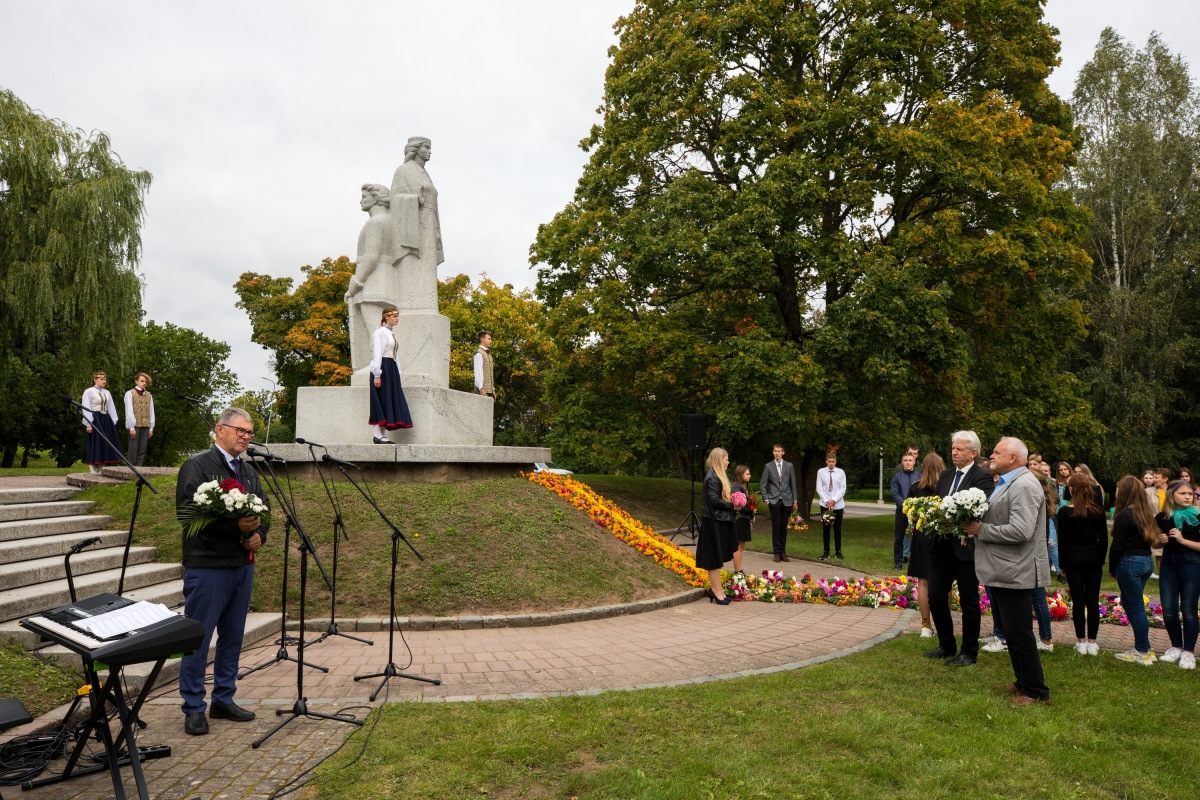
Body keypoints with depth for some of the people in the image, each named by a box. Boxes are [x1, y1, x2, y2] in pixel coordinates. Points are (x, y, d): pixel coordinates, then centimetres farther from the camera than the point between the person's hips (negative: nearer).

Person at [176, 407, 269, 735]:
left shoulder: (248, 472, 16)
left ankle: (224, 700, 25)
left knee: (232, 636, 13)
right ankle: (194, 708, 11)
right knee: (198, 638, 0)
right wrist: (234, 526, -26)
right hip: (208, 566, -7)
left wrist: (258, 534, -2)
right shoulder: (197, 466, -7)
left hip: (243, 565, 7)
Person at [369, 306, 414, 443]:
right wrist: (377, 375, -21)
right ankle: (378, 435, -6)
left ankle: (383, 435, 7)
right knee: (382, 401, -8)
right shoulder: (381, 332, -8)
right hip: (383, 368, -9)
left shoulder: (391, 333, 19)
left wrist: (397, 373, 17)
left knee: (390, 401, 6)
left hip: (391, 370, 9)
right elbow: (378, 353, -15)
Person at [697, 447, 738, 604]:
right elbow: (714, 500, -21)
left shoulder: (719, 476, 15)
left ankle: (716, 589, 19)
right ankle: (717, 591, 4)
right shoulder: (712, 478, -16)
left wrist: (734, 503, 3)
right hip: (714, 522, -10)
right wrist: (732, 506, -12)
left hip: (721, 521, 10)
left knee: (718, 557, 13)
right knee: (715, 557, -2)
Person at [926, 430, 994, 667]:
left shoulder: (983, 477, -9)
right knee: (936, 597, 10)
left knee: (968, 601, 6)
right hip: (941, 545, 7)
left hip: (965, 547, -7)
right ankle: (946, 645, 27)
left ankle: (969, 652, 19)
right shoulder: (946, 476, 14)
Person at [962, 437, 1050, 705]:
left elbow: (1020, 531, -27)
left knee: (1019, 634, 0)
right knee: (1012, 632, 18)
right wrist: (978, 528, 3)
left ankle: (1035, 690, 12)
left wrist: (981, 530, -18)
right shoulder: (1007, 483, 14)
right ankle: (1023, 682, 30)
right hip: (1003, 572, 10)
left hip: (1014, 574, -10)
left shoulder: (1024, 486, -18)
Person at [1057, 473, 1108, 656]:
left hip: (1073, 558, -2)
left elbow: (1062, 540, -5)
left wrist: (1062, 564, 3)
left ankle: (1081, 642, 5)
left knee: (1078, 600, 2)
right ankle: (1092, 642, 9)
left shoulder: (1065, 512, -8)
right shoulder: (1098, 511, -1)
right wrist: (1101, 561, 13)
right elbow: (1104, 539, 3)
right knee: (1093, 600, 6)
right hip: (1093, 557, 2)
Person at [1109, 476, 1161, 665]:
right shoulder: (1146, 513, 9)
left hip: (1130, 563, -8)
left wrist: (1112, 569, -1)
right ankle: (1142, 647, 19)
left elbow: (1117, 547, -14)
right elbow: (1151, 539, 9)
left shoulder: (1124, 516, -15)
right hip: (1147, 561, 8)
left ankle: (1143, 653, 7)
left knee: (1135, 607, 0)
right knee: (1128, 603, 17)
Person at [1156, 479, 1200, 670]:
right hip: (1168, 563, 4)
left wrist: (1183, 540, -20)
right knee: (1168, 609, 5)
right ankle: (1176, 647, 22)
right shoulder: (1162, 517, 4)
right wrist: (1161, 540, -3)